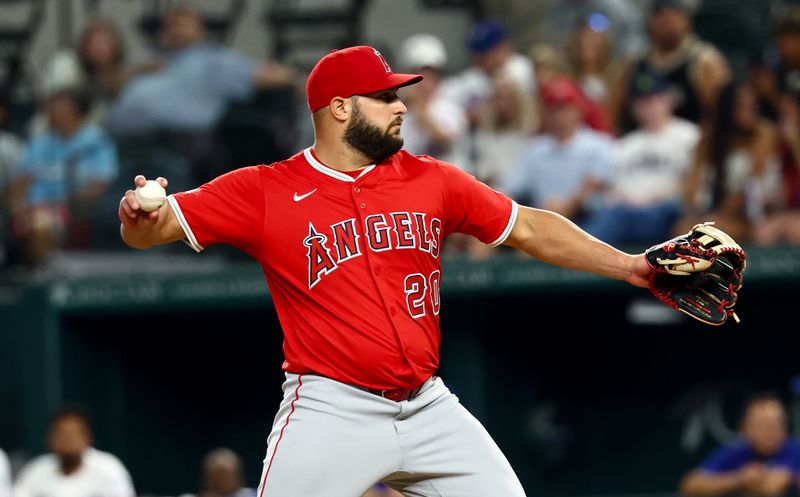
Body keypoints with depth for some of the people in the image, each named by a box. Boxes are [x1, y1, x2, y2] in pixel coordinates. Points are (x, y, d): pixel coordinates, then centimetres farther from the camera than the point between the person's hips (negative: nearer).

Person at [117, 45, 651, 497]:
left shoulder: (432, 180, 7)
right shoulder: (264, 191, -4)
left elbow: (527, 228, 13)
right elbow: (163, 224, -7)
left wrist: (624, 264, 6)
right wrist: (140, 220, -32)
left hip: (429, 408, 4)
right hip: (331, 412, -4)